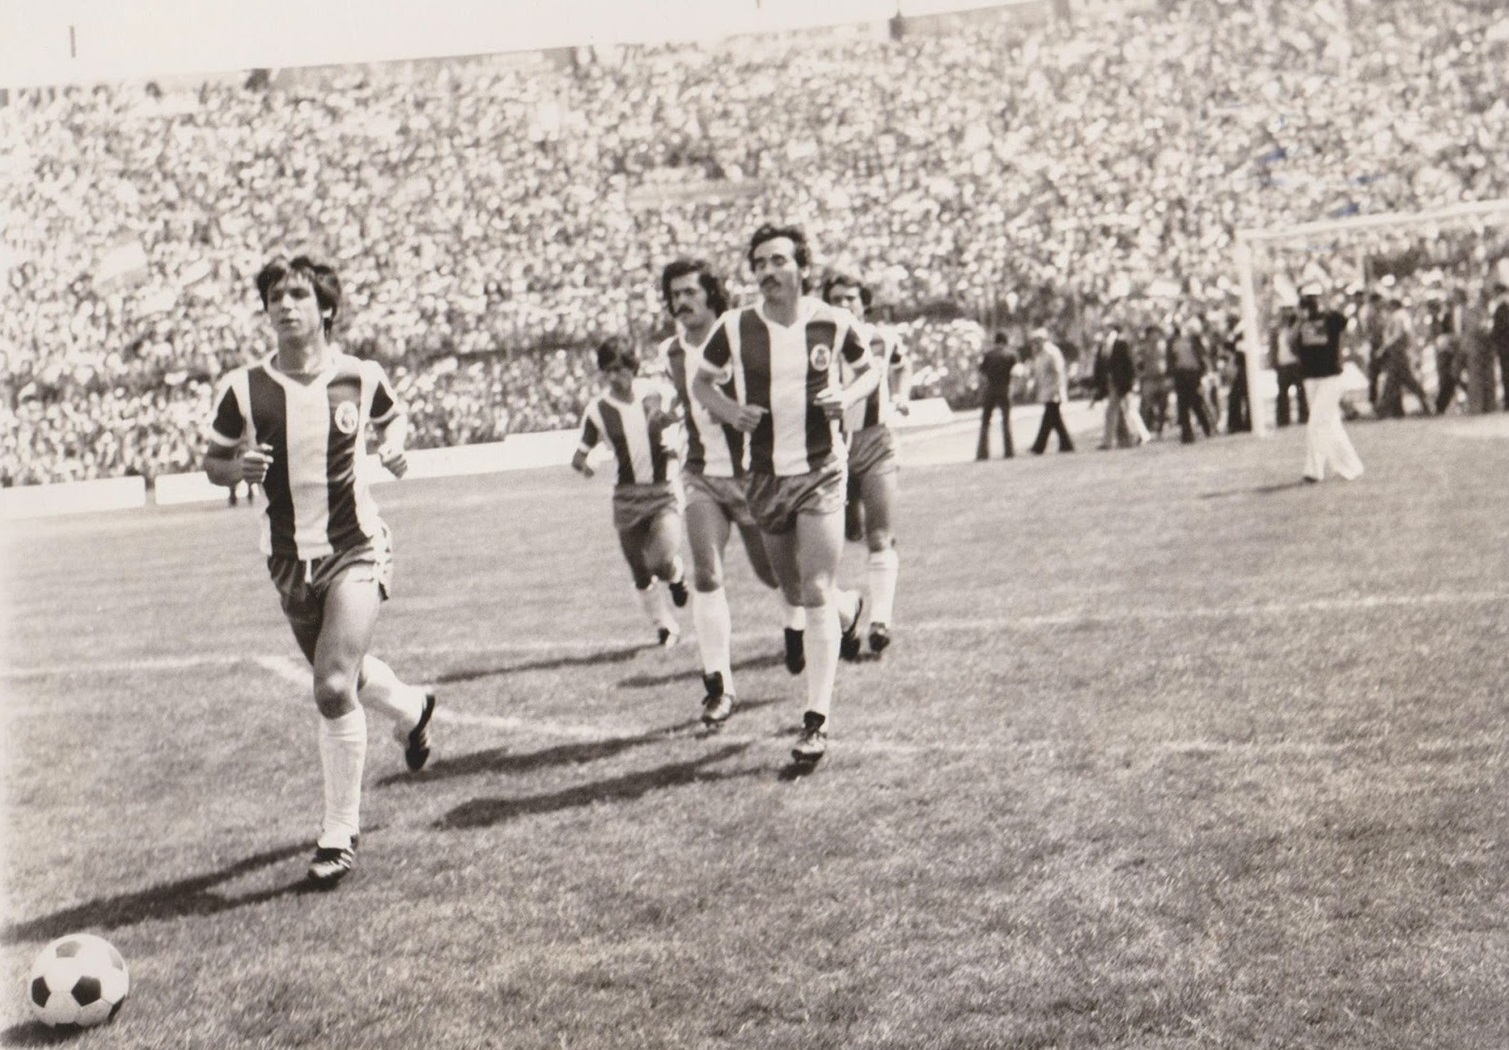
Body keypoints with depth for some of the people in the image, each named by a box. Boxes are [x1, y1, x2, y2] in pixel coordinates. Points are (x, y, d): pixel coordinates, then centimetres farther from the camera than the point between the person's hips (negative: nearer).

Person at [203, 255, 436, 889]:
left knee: (334, 687, -17)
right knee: (341, 674, 22)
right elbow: (212, 461, 5)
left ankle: (340, 836, -4)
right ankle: (411, 708, 58)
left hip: (357, 549, -3)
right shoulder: (243, 389, -7)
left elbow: (394, 416, 16)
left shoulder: (360, 377, -6)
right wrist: (236, 468, -18)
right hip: (290, 558, 3)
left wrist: (393, 446, -6)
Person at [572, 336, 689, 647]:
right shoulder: (598, 409, -6)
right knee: (641, 577, 4)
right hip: (628, 497, 2)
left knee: (662, 560, -21)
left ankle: (676, 574, 15)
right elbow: (580, 454, 0)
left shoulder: (652, 393, -7)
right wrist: (582, 464, -25)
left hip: (664, 490, -2)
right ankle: (666, 628, 25)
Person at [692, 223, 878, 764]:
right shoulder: (734, 327, -6)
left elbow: (868, 369, 11)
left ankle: (817, 722, -7)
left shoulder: (834, 323, -7)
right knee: (794, 593, 15)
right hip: (765, 476, 3)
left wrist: (849, 396, -10)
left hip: (822, 471, -3)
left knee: (815, 594, -10)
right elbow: (701, 381, 9)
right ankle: (849, 607, 51)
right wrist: (728, 410, -11)